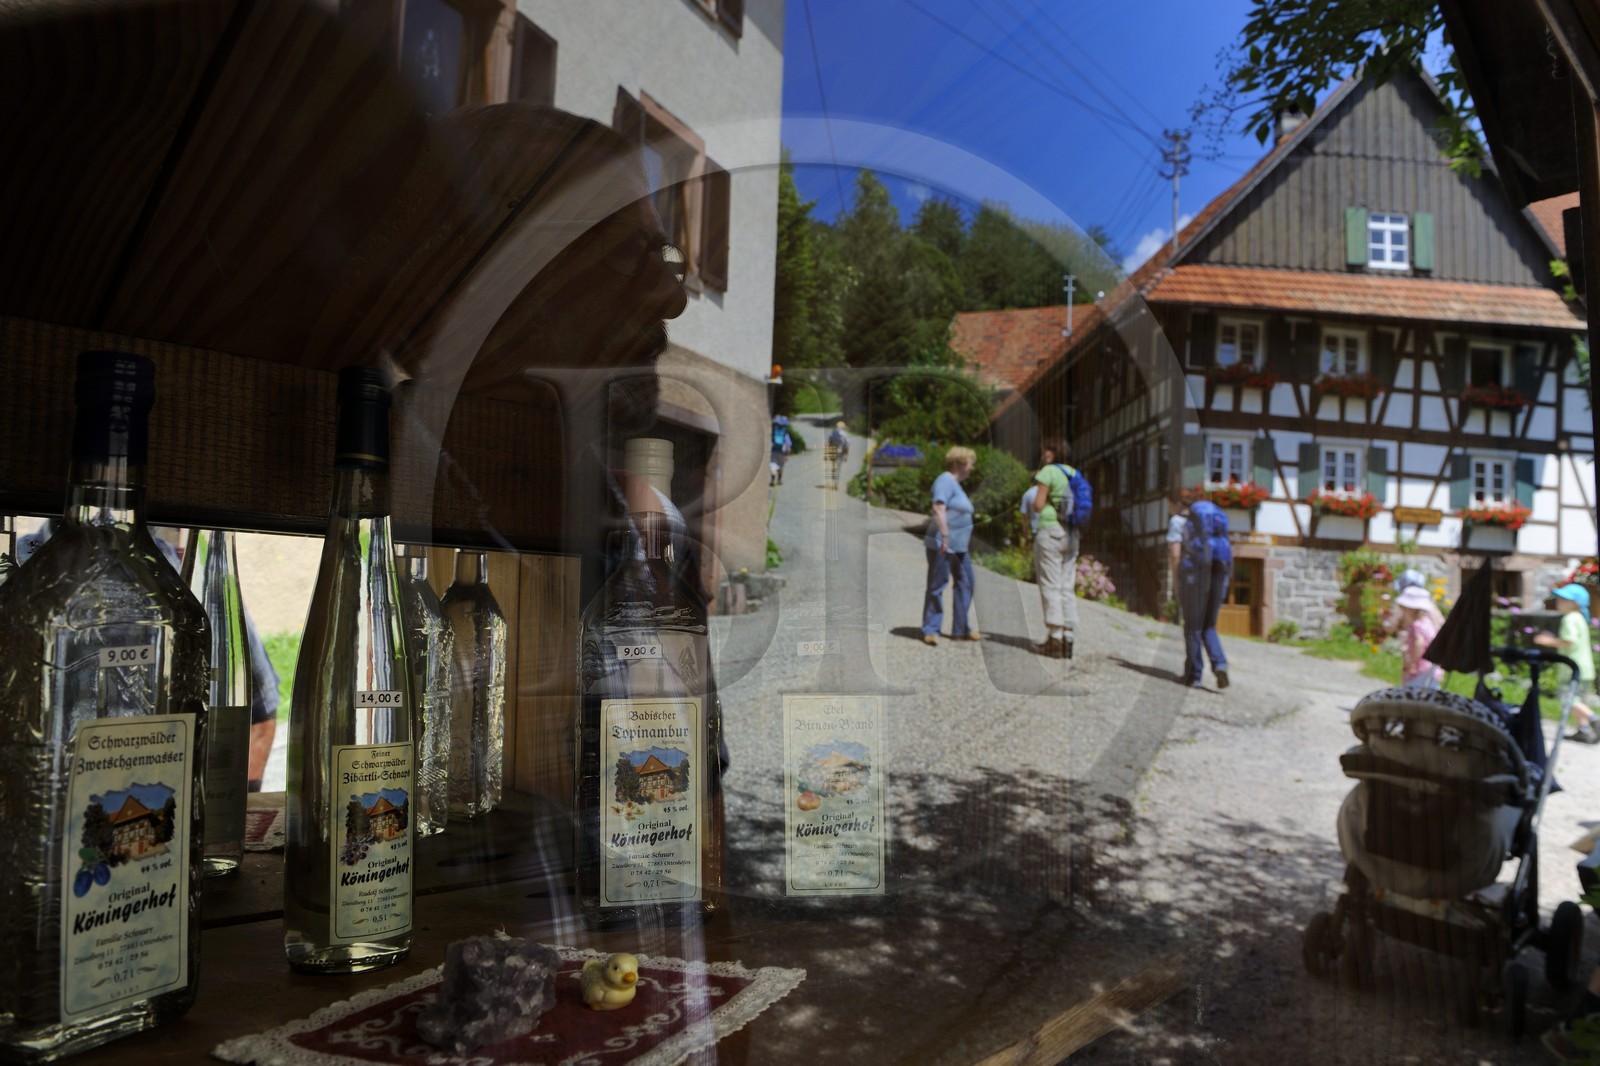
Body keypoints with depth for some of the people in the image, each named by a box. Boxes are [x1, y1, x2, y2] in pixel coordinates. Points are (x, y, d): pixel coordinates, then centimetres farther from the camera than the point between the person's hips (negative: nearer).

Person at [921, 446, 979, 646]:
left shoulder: (956, 484, 19)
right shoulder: (946, 480, -11)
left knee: (965, 584, 11)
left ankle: (960, 629, 19)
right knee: (936, 586, -5)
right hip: (942, 545, -10)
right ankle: (930, 630, 1)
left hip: (958, 546, 10)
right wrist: (945, 537, -27)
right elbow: (938, 509, -22)